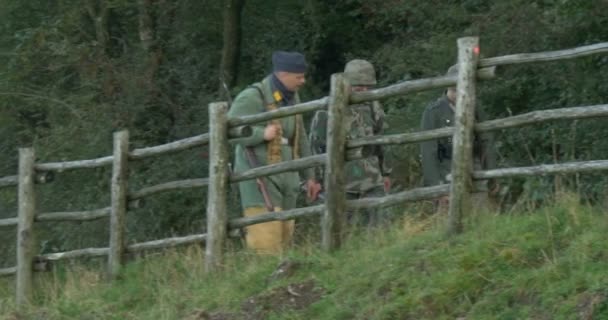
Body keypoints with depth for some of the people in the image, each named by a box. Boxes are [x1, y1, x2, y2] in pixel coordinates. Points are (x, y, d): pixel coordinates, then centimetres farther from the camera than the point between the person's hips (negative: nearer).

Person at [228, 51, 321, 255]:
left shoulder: (291, 98, 11)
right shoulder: (252, 98, -12)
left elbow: (300, 139, 20)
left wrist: (309, 176, 21)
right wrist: (262, 133, -27)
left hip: (285, 177, 7)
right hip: (259, 178, -7)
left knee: (283, 237, 3)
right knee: (267, 241, -16)